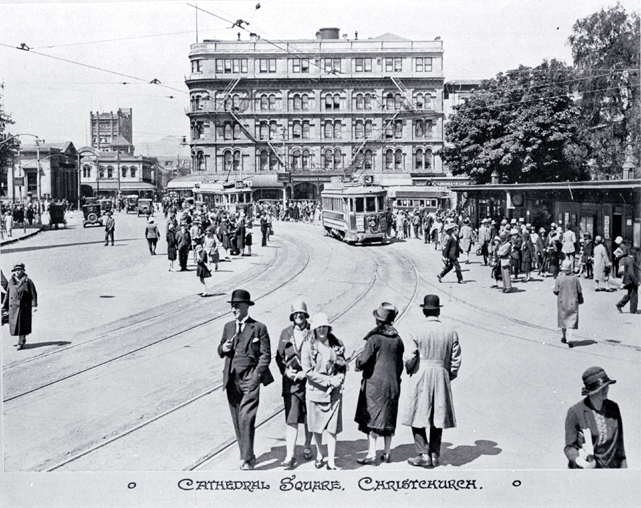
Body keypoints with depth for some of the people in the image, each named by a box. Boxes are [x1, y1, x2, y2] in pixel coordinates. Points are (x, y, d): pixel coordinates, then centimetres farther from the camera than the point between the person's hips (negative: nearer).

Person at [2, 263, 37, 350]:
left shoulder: (28, 281, -5)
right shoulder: (10, 282, 8)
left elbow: (33, 294, -6)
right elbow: (7, 295, 14)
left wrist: (34, 306, -12)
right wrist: (4, 307, 14)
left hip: (24, 307, -4)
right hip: (13, 307, 4)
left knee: (22, 324, -3)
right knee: (14, 324, 4)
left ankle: (20, 343, 8)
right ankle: (23, 339, 27)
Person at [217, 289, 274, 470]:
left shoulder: (259, 328, -1)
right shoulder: (228, 327, 13)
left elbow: (266, 355, -2)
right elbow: (221, 351, 21)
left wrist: (256, 376, -11)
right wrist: (223, 348, -3)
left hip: (250, 380, -5)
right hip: (232, 380, 5)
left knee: (246, 419, -13)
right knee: (237, 420, 9)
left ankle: (247, 458, -5)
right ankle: (245, 454, 23)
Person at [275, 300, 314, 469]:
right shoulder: (286, 333, 6)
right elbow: (279, 356, 12)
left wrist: (307, 372, -12)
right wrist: (286, 370, -5)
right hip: (291, 381, 1)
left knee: (308, 419, 12)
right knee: (291, 420, -4)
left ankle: (308, 446, 33)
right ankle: (290, 455, -3)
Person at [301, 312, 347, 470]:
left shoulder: (337, 345, 3)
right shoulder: (308, 346, -4)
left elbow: (343, 367, 11)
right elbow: (307, 371, -9)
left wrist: (339, 380, -9)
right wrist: (329, 380, -14)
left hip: (334, 392, 1)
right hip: (315, 391, -1)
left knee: (332, 428, -2)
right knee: (316, 427, 11)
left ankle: (331, 462, 4)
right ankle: (319, 454, 32)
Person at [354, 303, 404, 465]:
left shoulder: (374, 338, -13)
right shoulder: (397, 339, 5)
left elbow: (363, 360, -17)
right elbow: (400, 363, 11)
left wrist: (358, 364, 5)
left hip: (375, 383, -6)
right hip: (393, 384, 6)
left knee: (371, 418, 0)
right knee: (388, 418, 13)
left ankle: (372, 454, -2)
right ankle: (387, 453, 18)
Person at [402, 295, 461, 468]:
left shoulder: (417, 333, -11)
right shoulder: (451, 332, -1)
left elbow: (409, 358, -12)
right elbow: (456, 359, 3)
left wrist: (410, 371, 9)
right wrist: (449, 376, 16)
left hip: (421, 377, -3)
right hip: (442, 377, 3)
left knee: (418, 416, 7)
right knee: (437, 417, 13)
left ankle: (424, 455, 4)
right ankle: (435, 455, 17)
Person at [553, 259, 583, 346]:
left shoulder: (559, 279, -11)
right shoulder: (575, 278, -5)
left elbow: (556, 291, -10)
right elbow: (579, 291, 1)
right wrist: (580, 300, 16)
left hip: (562, 302, 0)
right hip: (573, 303, 0)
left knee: (563, 319, 16)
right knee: (571, 320, 0)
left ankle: (564, 337, 30)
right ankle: (569, 338, -14)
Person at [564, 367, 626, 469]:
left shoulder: (613, 408, 3)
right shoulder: (575, 412, -11)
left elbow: (618, 441, 10)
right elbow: (570, 446, -6)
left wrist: (622, 466, 8)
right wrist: (578, 459, -25)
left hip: (610, 466, 3)